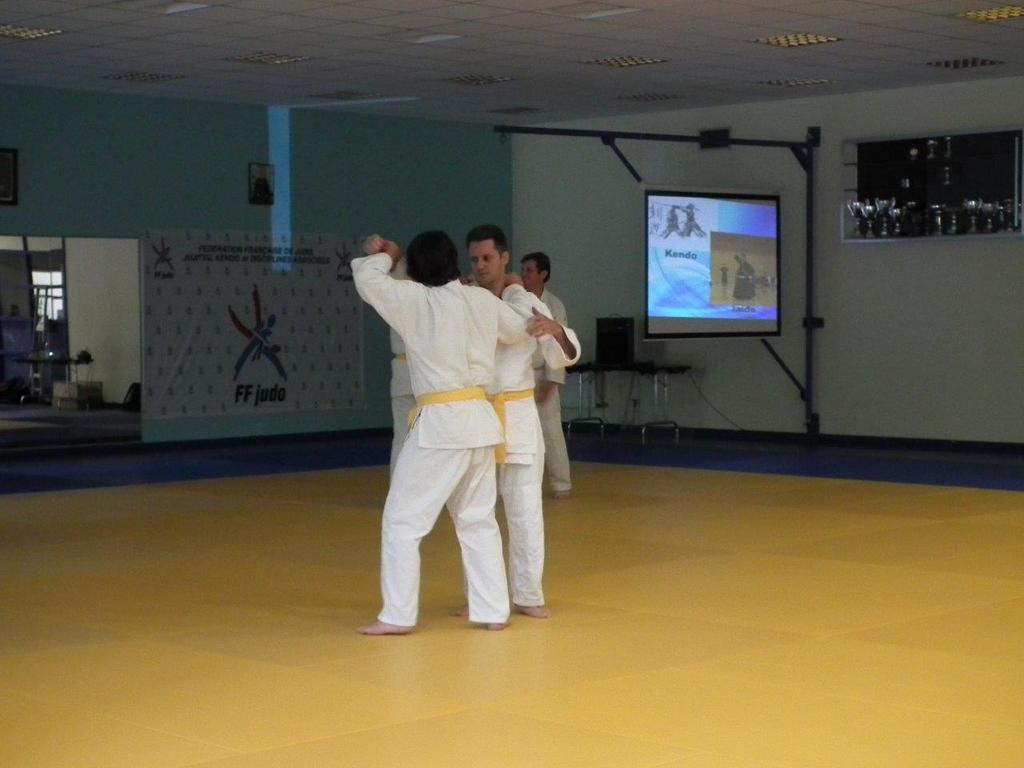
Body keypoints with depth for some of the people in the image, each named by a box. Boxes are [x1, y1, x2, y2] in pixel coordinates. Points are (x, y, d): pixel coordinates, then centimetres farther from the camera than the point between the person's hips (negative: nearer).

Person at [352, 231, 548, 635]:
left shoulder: (416, 300, -10)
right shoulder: (483, 300, 7)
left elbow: (368, 280, -8)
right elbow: (521, 329, 23)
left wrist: (383, 256, 12)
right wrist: (516, 291, 41)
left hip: (440, 423, -6)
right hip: (480, 419, 6)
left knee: (403, 520, 2)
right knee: (478, 519, 17)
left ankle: (398, 615, 1)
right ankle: (493, 610, 19)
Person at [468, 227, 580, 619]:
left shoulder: (526, 304, -1)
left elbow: (562, 357, 0)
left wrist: (557, 332, -21)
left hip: (518, 417, -1)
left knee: (525, 508, 4)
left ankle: (527, 594, 15)